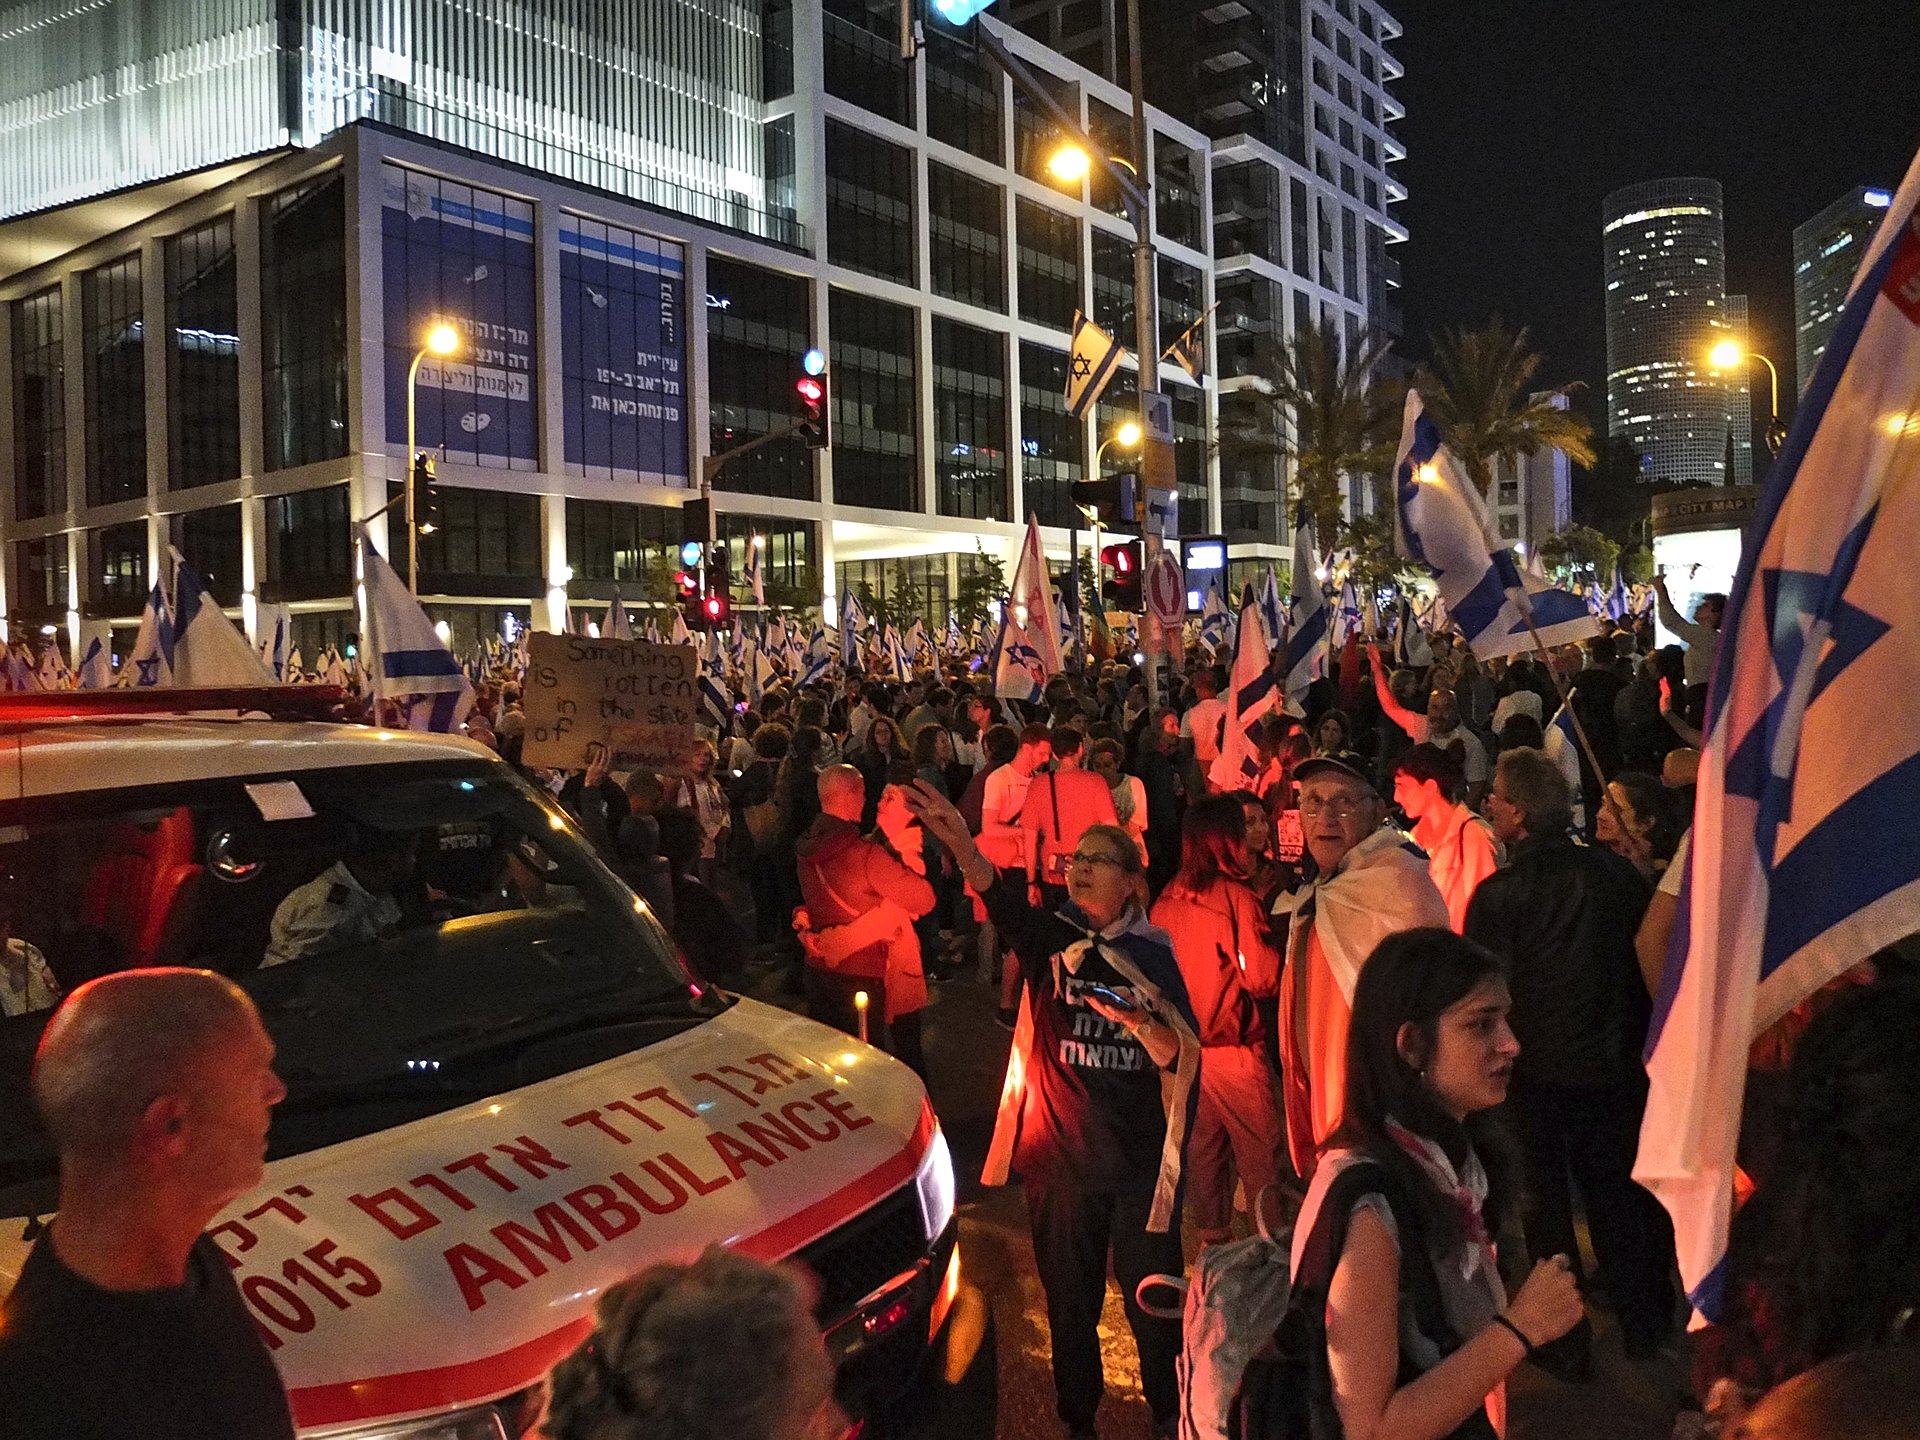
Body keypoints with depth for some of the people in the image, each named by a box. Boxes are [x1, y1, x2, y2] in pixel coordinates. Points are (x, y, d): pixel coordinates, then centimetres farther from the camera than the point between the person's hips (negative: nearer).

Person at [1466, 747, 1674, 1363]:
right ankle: (1644, 1327, 34)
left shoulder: (1497, 894, -21)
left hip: (1534, 1070, -4)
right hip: (1611, 1064, 4)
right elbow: (1648, 960, 3)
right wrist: (1632, 1042, 16)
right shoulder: (1614, 871, -7)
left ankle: (1567, 1340, 23)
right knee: (1615, 1193, 21)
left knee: (1545, 1202, 12)